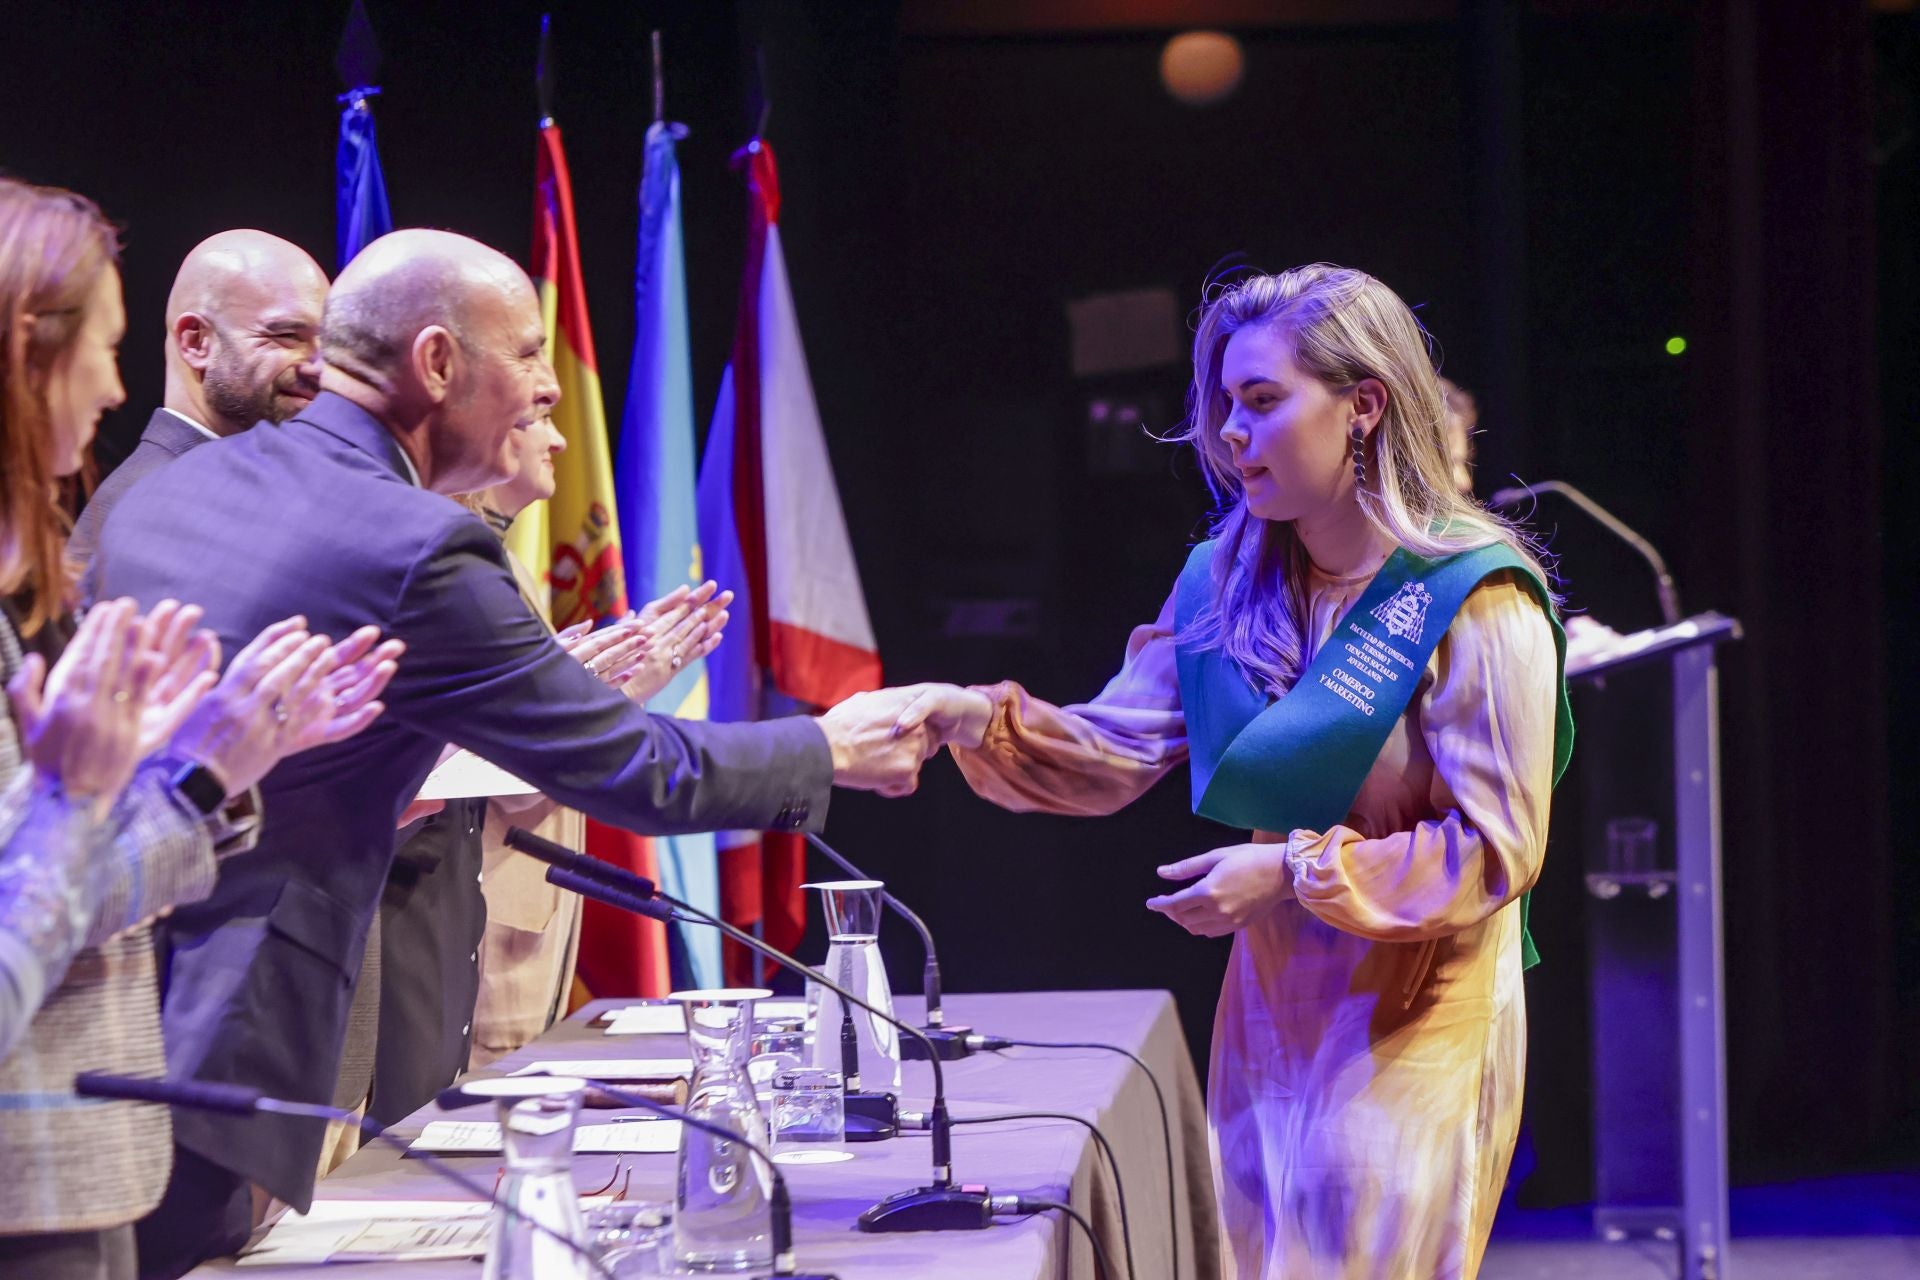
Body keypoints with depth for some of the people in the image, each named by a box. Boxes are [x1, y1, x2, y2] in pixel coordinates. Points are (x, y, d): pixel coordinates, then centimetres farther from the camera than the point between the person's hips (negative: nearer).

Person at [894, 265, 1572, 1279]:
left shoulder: (1475, 602, -15)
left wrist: (1296, 872, -22)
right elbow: (1117, 750, 4)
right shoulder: (1228, 580, 5)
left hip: (1416, 1025, -6)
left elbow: (1499, 847, -17)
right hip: (1269, 1006, 6)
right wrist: (982, 721, -14)